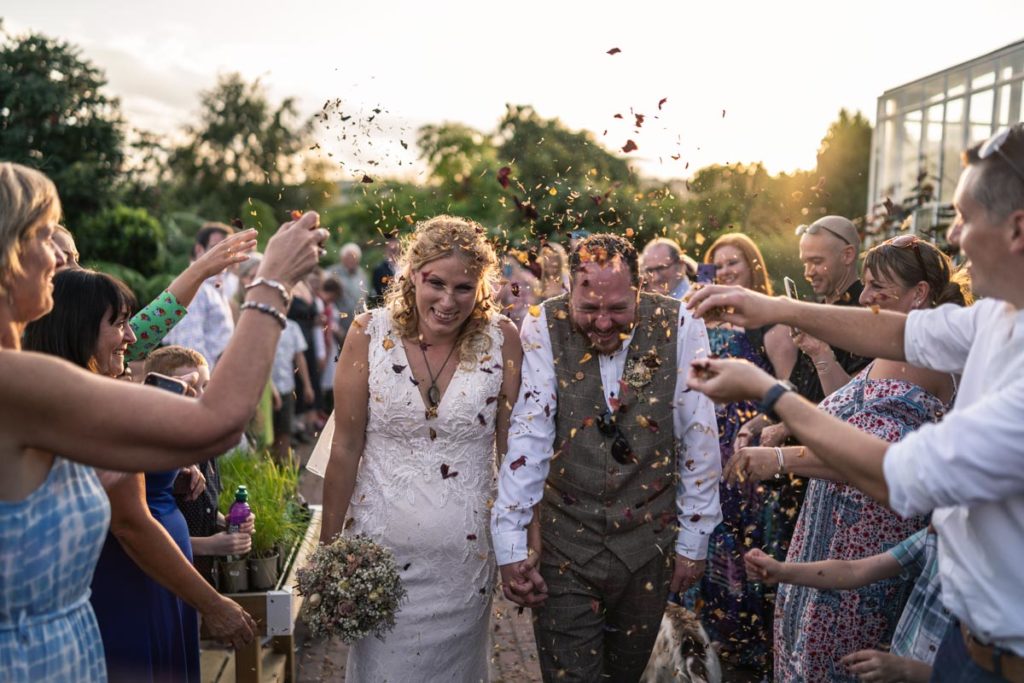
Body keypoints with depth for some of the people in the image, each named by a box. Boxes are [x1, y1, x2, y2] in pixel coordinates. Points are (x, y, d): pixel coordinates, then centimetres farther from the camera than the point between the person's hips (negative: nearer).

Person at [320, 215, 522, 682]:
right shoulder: (370, 333, -10)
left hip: (465, 552, 1)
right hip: (380, 542, 0)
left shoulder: (501, 339, -9)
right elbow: (345, 447, -5)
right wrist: (329, 547, -1)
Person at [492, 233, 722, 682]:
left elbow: (699, 441, -4)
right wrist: (510, 546, -17)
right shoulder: (545, 329, -13)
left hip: (650, 543, 2)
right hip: (565, 540, -1)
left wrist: (693, 539, 0)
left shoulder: (679, 328, -10)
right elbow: (527, 437, -16)